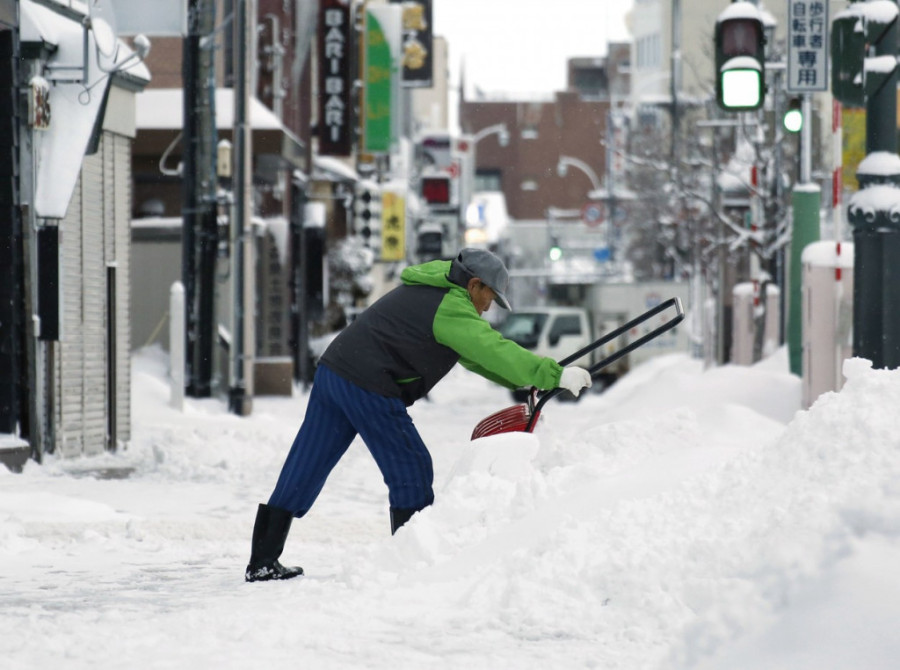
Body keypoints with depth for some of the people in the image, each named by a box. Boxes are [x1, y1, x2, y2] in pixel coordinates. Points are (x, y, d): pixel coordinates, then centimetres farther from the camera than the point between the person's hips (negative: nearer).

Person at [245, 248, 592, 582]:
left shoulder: (430, 291, 23)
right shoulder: (450, 309, -8)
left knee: (304, 470, 9)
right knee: (411, 471, 2)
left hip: (332, 372, 10)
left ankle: (262, 562, 11)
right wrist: (555, 375, -11)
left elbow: (476, 353, 27)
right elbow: (497, 352, -15)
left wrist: (529, 379, 23)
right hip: (367, 389, -10)